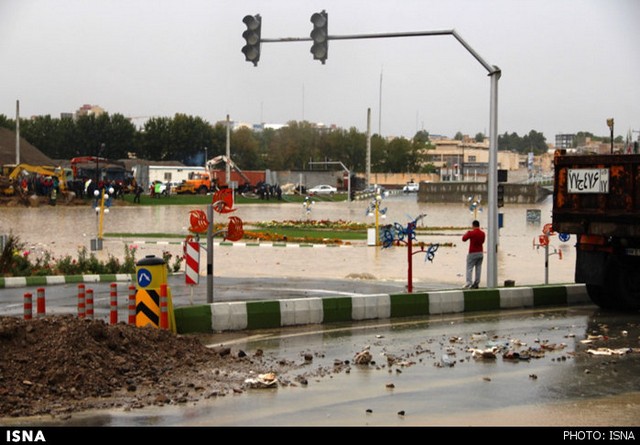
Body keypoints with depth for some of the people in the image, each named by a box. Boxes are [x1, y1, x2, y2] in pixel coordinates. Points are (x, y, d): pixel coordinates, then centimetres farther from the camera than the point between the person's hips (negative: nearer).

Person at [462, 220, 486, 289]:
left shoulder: (471, 233, -14)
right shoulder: (482, 233, 6)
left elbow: (464, 239, -7)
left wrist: (467, 233, 12)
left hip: (472, 253, -6)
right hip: (480, 253, 6)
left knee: (469, 268, -4)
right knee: (478, 268, 7)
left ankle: (468, 283, -14)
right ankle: (476, 284, 7)